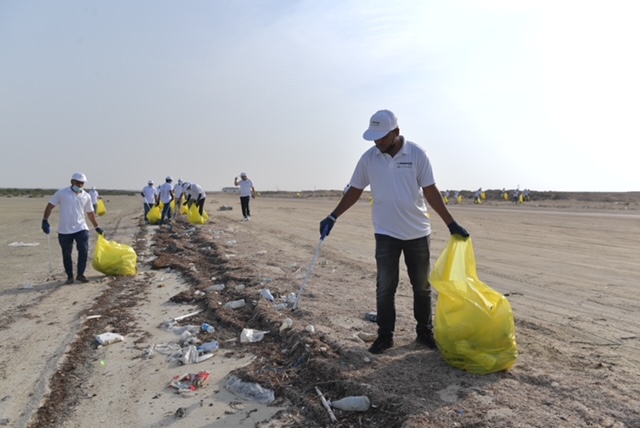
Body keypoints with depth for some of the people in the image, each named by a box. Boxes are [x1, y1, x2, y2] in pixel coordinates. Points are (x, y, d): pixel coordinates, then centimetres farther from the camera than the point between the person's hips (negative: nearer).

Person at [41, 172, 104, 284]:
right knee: (66, 254, 6)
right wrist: (45, 221, -10)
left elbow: (90, 213, 15)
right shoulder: (61, 193, -1)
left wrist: (97, 227, 18)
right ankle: (69, 276, 19)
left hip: (81, 228, 1)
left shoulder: (86, 196, 6)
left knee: (84, 250, -9)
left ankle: (80, 274, 5)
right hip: (64, 230, -1)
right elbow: (50, 206, 0)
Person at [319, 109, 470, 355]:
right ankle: (385, 336, 16)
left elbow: (431, 192, -6)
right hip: (386, 233, 1)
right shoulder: (369, 158, -4)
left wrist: (451, 224, -8)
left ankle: (425, 333, 27)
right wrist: (333, 217, -2)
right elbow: (355, 191, 4)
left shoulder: (416, 154, -9)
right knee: (385, 287, 3)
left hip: (418, 232, 0)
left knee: (422, 286, 11)